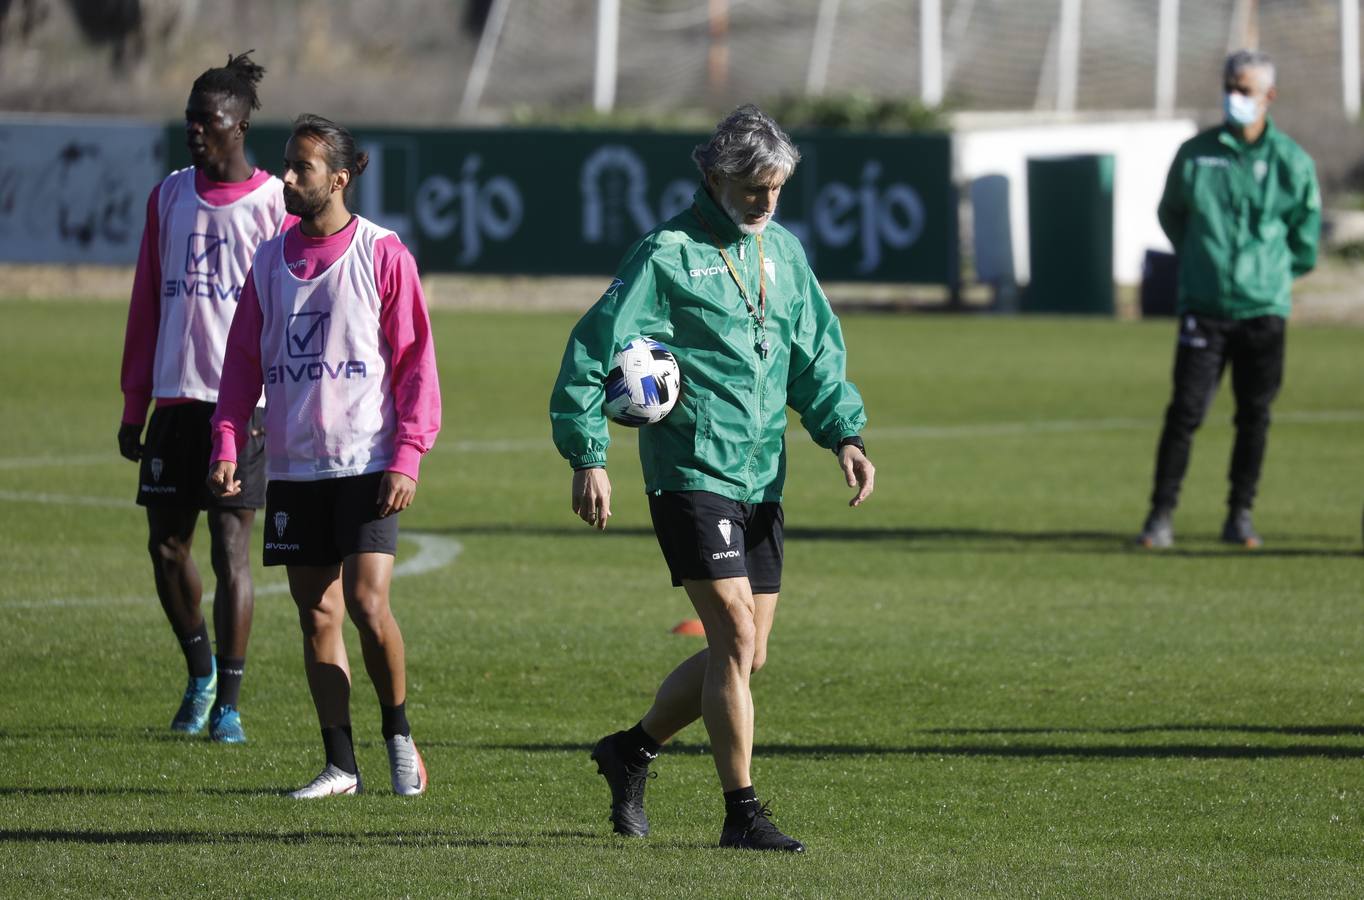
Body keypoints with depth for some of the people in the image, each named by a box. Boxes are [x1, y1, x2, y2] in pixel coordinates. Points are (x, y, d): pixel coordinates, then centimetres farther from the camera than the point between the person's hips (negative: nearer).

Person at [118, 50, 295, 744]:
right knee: (166, 545, 6)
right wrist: (133, 407, 12)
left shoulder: (275, 203, -2)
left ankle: (228, 703, 1)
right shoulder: (169, 197, 11)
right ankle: (200, 670, 29)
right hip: (175, 395, 5)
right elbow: (146, 303, 14)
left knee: (231, 551, -5)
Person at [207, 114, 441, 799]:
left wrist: (407, 457, -11)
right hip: (294, 464, 5)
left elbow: (416, 361, -4)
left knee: (368, 602, -13)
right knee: (316, 613, 3)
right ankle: (340, 764, 8)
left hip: (367, 461, -5)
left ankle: (399, 733, 8)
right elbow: (243, 359, 13)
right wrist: (226, 444, 2)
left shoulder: (383, 255, -4)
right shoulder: (271, 259, 9)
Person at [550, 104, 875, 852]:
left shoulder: (783, 252, 13)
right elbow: (593, 349, -9)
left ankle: (632, 749, 31)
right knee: (736, 637, -14)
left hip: (762, 481, 7)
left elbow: (818, 359, 20)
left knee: (742, 655, 9)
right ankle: (742, 812, -8)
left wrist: (844, 435, 4)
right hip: (690, 474, -7)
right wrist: (588, 457, -16)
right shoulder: (666, 255, -7)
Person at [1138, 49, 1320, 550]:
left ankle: (1240, 516, 16)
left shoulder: (1292, 162, 1)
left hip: (1264, 308, 1)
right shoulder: (1195, 155, 2)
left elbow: (1305, 237, 12)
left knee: (1255, 416, 5)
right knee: (1185, 411, -8)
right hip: (1203, 307, -1)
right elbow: (1170, 215, 17)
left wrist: (1269, 270, 10)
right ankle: (1161, 516, -3)